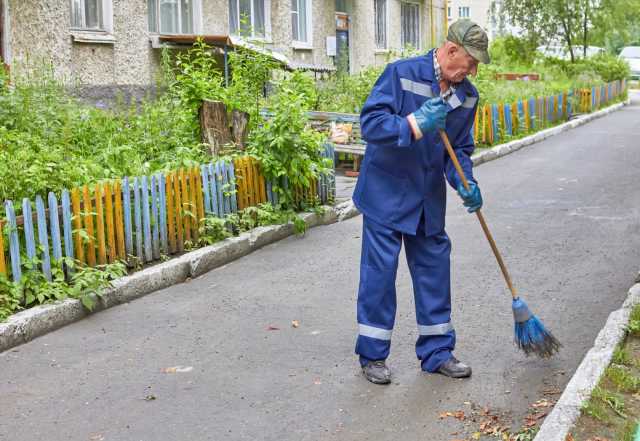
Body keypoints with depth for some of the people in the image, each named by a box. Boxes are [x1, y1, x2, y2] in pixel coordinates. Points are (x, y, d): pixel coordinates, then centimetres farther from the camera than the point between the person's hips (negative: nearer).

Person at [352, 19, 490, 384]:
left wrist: (466, 184, -9)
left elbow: (460, 149, 8)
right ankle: (373, 355, 13)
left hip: (429, 199, 6)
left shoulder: (467, 95, 3)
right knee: (379, 272, -1)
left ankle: (437, 352, 24)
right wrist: (417, 124, -32)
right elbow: (370, 122, -22)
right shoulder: (402, 74, -16)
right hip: (386, 193, -6)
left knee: (434, 269, 10)